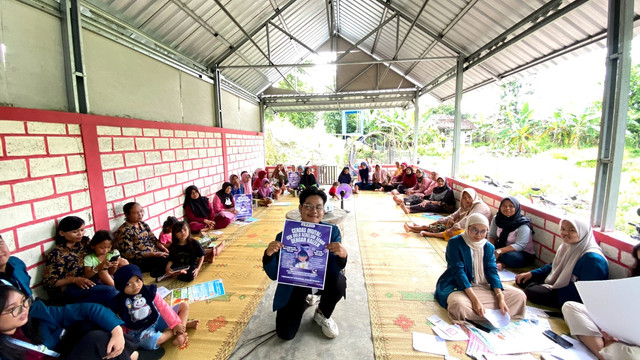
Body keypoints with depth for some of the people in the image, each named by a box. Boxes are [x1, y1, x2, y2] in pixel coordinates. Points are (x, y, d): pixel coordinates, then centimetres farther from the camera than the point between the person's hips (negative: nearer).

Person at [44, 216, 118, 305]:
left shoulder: (84, 242, 4)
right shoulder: (57, 254, -11)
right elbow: (49, 282, -9)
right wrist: (75, 280, -23)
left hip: (86, 283, 6)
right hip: (65, 290, -6)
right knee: (110, 291, -28)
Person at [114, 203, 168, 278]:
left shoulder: (143, 224, 11)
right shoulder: (123, 231, -10)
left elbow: (154, 240, 13)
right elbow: (129, 254, -16)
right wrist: (153, 254, -24)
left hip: (156, 254, 7)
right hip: (139, 262, -7)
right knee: (166, 259, -29)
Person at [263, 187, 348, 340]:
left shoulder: (332, 231, -16)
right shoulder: (285, 235, -18)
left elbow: (334, 270, -20)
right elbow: (274, 275, -14)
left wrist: (342, 255, -43)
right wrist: (269, 254, -36)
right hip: (294, 284, 0)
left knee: (339, 282, -32)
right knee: (285, 334, -9)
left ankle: (323, 315, 4)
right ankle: (305, 299, 25)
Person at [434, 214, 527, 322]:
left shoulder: (489, 247, 5)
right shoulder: (455, 243, -14)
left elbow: (492, 272, -2)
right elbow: (458, 272, -20)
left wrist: (501, 298, -18)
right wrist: (475, 300, -29)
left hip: (484, 286, 6)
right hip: (458, 286, -5)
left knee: (519, 296, -8)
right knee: (460, 305, -37)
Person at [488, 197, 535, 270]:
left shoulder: (523, 225, -20)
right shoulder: (497, 218, -4)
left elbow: (519, 246, -27)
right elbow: (492, 236, -1)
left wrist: (499, 251, -39)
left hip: (523, 254, -5)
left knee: (509, 257, -38)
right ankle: (500, 263, -24)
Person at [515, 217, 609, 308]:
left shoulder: (593, 259, -28)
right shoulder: (567, 246, 1)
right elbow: (553, 266, 16)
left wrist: (554, 289, -24)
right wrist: (531, 273, 7)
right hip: (558, 285, 9)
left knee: (531, 291, -25)